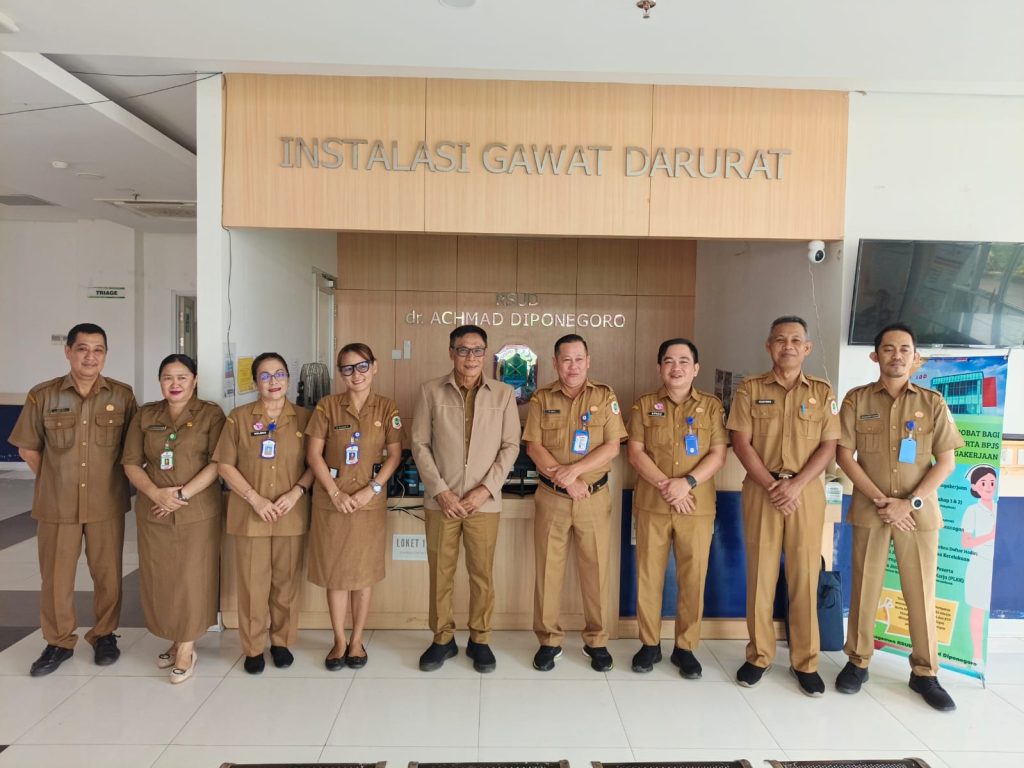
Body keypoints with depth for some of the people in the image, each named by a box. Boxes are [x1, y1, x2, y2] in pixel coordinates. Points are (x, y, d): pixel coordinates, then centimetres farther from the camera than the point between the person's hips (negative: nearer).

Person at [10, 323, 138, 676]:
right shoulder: (42, 396, -4)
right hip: (57, 504, 0)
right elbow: (27, 448, 6)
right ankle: (58, 642, 28)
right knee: (55, 577, 10)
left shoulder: (122, 395, -4)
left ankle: (104, 635, 29)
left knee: (108, 574, 9)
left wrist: (112, 479, 2)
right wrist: (55, 481, 6)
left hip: (107, 504, 0)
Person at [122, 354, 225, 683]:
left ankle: (187, 648, 15)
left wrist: (184, 495, -18)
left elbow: (218, 462, -10)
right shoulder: (145, 415, 8)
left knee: (191, 579, 1)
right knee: (159, 580, 9)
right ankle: (175, 641, 27)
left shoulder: (211, 414, -3)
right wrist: (156, 493, -13)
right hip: (154, 513, 4)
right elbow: (131, 463, 4)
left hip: (197, 512, -3)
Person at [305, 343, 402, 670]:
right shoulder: (327, 406, -1)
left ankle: (357, 640, 23)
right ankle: (339, 641, 23)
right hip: (331, 500, 0)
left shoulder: (387, 408, 0)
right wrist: (336, 493, -11)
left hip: (370, 502, 0)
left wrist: (372, 489, -11)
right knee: (334, 572, 7)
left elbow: (394, 455, 0)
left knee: (364, 573, 8)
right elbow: (313, 454, -2)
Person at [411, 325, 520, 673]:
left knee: (482, 574, 8)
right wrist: (440, 490, -9)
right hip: (441, 500, 0)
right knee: (440, 573, 9)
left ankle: (480, 640, 26)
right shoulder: (431, 392, 0)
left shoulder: (503, 394, 1)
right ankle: (443, 639, 27)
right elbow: (420, 445, -1)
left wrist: (486, 489, -9)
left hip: (484, 501, 0)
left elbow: (510, 446, 1)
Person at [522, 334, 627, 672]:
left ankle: (596, 641, 23)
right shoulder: (541, 399, 3)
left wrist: (574, 469, -17)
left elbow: (612, 446, -5)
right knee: (548, 568, 6)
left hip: (594, 497, 0)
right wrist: (566, 480, -14)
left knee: (596, 568, 7)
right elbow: (534, 447, -4)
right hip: (551, 497, 0)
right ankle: (548, 640, 21)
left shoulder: (605, 396, 2)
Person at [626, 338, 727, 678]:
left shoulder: (711, 406, 5)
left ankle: (685, 647, 20)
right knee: (648, 575, 6)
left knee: (693, 578, 5)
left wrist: (687, 482, -16)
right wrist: (664, 484, -14)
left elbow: (718, 455, -1)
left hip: (697, 506, 0)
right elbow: (634, 451, -2)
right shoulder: (644, 405, 5)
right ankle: (650, 644, 21)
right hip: (651, 504, 0)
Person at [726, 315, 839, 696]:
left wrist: (796, 485, -12)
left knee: (805, 576, 4)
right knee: (760, 575, 4)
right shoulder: (750, 389, 3)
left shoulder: (822, 392, 7)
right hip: (761, 490, 0)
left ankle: (805, 661, 17)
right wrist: (770, 485, -12)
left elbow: (828, 446, 1)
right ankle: (759, 655, 17)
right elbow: (741, 443, -3)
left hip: (807, 491, 1)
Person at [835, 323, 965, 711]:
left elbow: (947, 461, -1)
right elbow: (845, 456, -3)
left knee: (921, 592, 7)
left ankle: (924, 672, 21)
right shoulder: (856, 400, 1)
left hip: (919, 511, 0)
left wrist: (911, 502, -11)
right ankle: (857, 660, 21)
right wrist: (881, 500, -11)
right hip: (870, 509, 0)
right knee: (864, 588, 7)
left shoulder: (932, 402, 2)